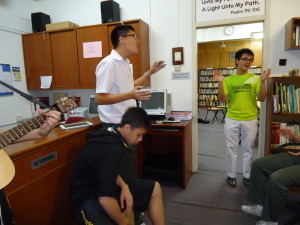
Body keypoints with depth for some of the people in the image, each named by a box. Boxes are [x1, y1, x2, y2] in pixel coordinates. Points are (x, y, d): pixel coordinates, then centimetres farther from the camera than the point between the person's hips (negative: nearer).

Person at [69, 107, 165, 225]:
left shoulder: (112, 134, -3)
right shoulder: (113, 149, -31)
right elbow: (105, 199, -33)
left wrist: (124, 186, -5)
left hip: (104, 184, 10)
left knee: (154, 188, 12)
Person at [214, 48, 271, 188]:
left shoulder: (255, 78, 0)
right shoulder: (228, 80, 1)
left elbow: (262, 98, -6)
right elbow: (222, 99, -7)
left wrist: (262, 81, -18)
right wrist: (220, 83, -19)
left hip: (250, 120, 0)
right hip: (232, 120, 0)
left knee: (248, 150, 12)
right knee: (231, 149, 9)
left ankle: (247, 176, 29)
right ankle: (231, 175, 25)